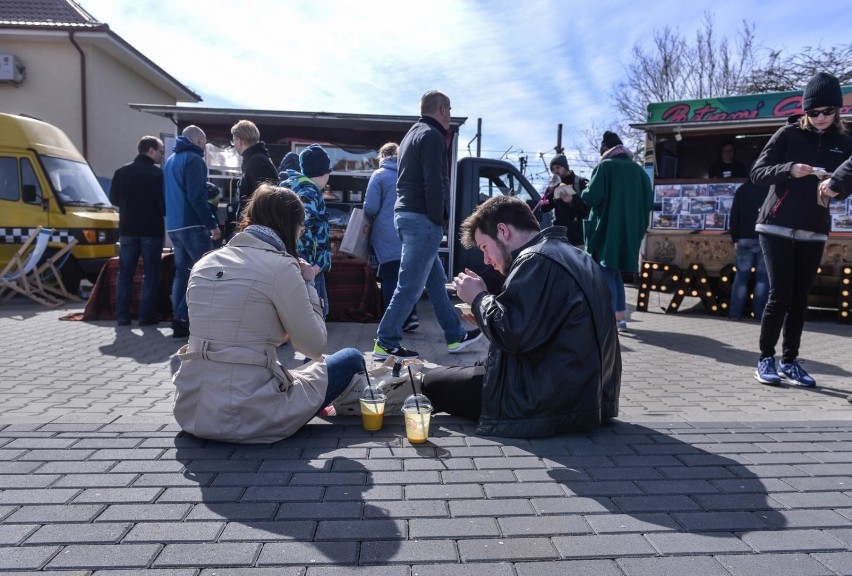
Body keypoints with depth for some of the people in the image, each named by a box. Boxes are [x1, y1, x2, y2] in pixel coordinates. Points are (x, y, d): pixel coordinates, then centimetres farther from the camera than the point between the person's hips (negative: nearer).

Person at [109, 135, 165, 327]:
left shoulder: (121, 172, 7)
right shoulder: (157, 173, -10)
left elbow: (113, 199, 13)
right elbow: (164, 203, -11)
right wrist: (158, 211, 10)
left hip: (127, 229, 5)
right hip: (151, 230, -5)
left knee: (125, 273, 10)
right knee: (150, 274, 2)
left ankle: (122, 315, 10)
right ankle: (146, 316, 1)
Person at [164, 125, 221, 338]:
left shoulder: (170, 160, 20)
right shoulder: (193, 159, -8)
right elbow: (196, 197, -17)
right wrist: (212, 223, -17)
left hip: (173, 225, 9)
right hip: (191, 225, -9)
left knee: (181, 272, 11)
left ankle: (179, 321, 9)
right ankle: (183, 318, -10)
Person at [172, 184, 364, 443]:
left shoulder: (205, 263, 8)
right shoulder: (280, 266, -12)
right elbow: (314, 346, -8)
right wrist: (308, 284, 4)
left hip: (190, 410, 7)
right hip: (246, 416, -7)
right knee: (351, 360, 12)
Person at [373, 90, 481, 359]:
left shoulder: (413, 134, 21)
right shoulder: (432, 135, -9)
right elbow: (434, 185, -19)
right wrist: (437, 221, -13)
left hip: (405, 214, 10)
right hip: (421, 218, -10)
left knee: (436, 280, 14)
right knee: (410, 286, -6)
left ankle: (455, 336, 23)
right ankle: (385, 343, 0)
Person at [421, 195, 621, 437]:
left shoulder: (536, 260, -16)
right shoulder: (575, 257, 15)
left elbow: (509, 334, -23)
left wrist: (478, 298, -6)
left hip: (550, 402, -10)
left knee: (433, 382, 1)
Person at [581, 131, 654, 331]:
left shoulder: (604, 166, -6)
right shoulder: (639, 170, 10)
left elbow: (591, 197, -15)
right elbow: (649, 202, 9)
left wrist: (585, 191, 6)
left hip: (606, 230, -6)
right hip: (629, 231, 6)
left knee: (606, 274, -2)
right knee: (615, 273, 17)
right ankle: (620, 316, 17)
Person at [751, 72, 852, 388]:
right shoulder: (788, 134, -1)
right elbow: (757, 173, -5)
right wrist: (789, 169, -22)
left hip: (813, 232, 3)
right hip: (777, 227, -3)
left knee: (800, 299, 4)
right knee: (780, 296, -7)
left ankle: (790, 361, 13)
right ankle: (765, 359, 4)